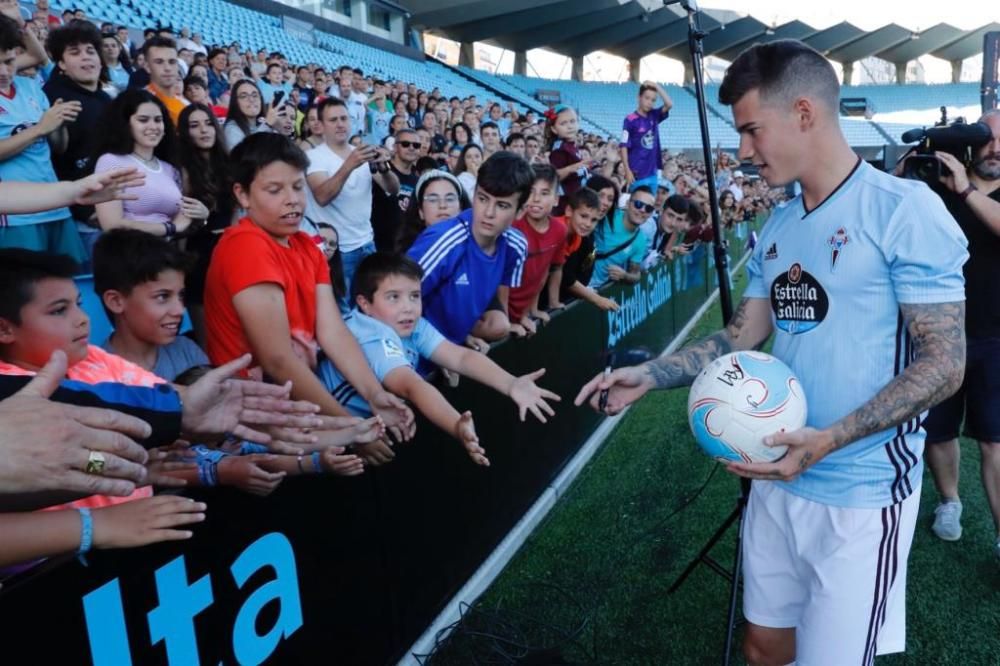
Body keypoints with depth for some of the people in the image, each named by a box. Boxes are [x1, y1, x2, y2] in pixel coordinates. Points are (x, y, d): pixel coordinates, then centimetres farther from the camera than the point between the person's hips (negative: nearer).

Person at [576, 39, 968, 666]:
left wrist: (828, 441, -27)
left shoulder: (906, 210, -14)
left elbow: (945, 362, -16)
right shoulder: (778, 228, 8)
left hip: (860, 493, -6)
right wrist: (649, 374, 0)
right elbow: (743, 335, 12)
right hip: (778, 481, 7)